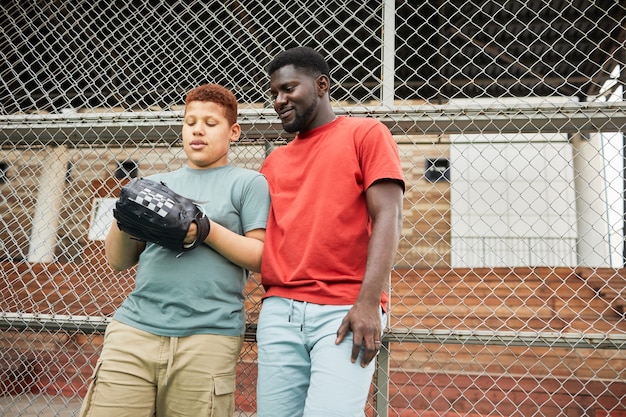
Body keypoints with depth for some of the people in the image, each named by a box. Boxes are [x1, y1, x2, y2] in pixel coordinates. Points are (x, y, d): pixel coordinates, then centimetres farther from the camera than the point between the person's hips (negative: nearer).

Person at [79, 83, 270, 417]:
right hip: (134, 327, 4)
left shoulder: (248, 183, 7)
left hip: (208, 336, -3)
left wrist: (207, 230, -14)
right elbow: (118, 261, 17)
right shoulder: (156, 184, 18)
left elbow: (262, 258, -2)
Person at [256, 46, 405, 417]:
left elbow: (387, 217, -5)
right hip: (279, 311, 5)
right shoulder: (274, 161, 21)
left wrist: (368, 302, -15)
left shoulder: (366, 134, 6)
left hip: (347, 311, -4)